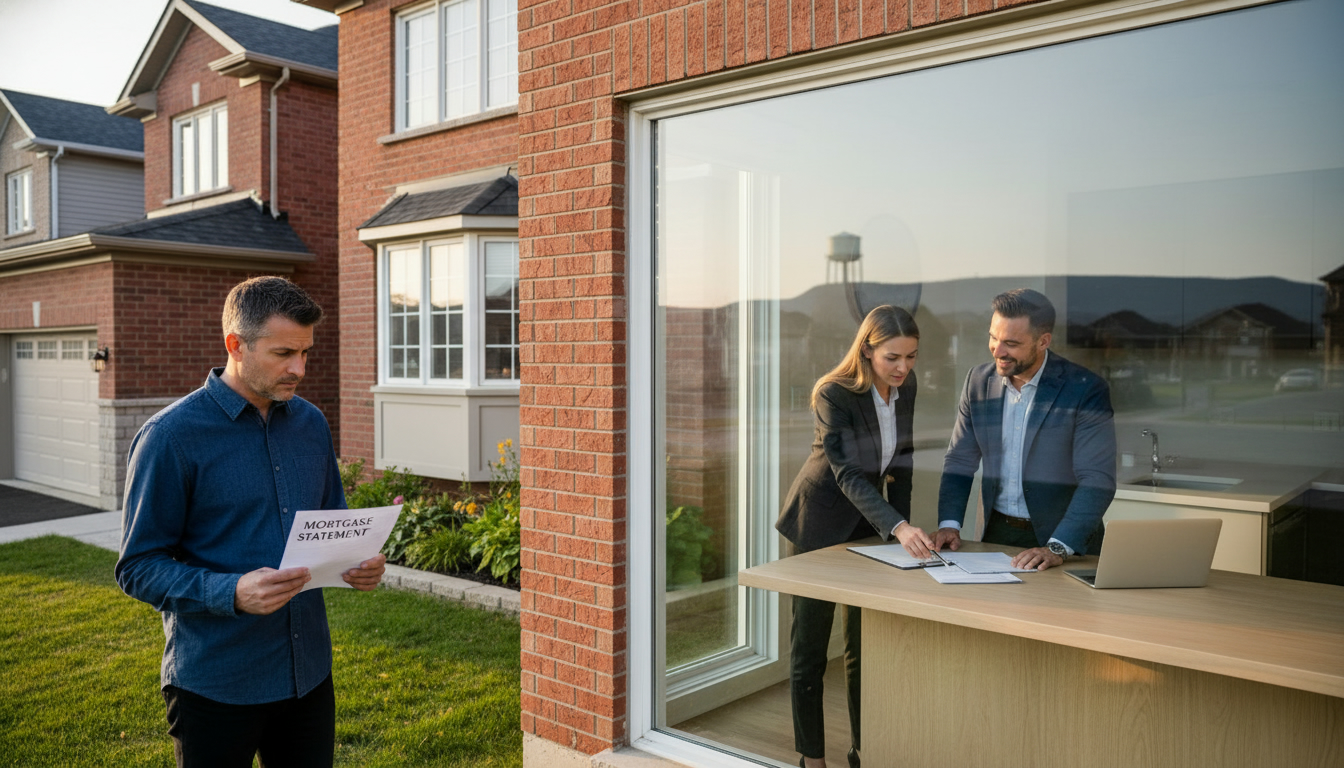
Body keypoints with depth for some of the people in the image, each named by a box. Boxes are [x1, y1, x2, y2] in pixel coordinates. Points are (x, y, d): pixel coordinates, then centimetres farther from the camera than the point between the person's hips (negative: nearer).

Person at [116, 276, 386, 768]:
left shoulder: (311, 423, 5)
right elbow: (138, 567, -12)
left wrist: (358, 562, -5)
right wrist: (233, 593, -26)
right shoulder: (172, 436, -12)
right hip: (216, 685, -5)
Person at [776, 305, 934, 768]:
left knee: (866, 643, 11)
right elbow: (847, 474, -30)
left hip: (869, 523, 6)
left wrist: (903, 528, 3)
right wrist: (898, 528, -41)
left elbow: (901, 460, 6)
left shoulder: (905, 386, -4)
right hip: (820, 522, -5)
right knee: (810, 646, 3)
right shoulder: (834, 395, -24)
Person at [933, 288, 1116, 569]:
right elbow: (960, 461, 9)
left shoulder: (1086, 390, -11)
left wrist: (1057, 548, -25)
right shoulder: (979, 380, 4)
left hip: (1066, 543, -3)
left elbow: (1097, 482, -15)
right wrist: (949, 524, -4)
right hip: (997, 535, 4)